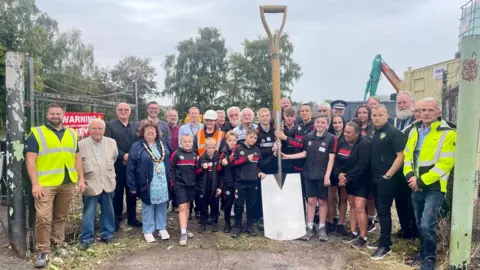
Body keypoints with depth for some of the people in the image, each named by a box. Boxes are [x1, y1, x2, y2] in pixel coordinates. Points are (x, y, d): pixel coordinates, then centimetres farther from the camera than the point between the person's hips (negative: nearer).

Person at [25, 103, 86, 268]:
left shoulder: (71, 134, 13)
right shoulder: (37, 133, 0)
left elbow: (77, 157, 17)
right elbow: (30, 160, -6)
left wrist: (81, 179, 10)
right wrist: (35, 183, -14)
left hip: (68, 183, 4)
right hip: (45, 184, -4)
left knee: (61, 217, 15)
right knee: (43, 217, -8)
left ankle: (59, 244, 30)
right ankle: (42, 251, 5)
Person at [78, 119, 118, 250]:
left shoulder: (112, 142, -1)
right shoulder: (81, 145, -10)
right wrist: (82, 179, 1)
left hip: (108, 183, 3)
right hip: (90, 184, -3)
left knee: (108, 212, 14)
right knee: (88, 214, 3)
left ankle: (107, 234, 29)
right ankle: (86, 239, 17)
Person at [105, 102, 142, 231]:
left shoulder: (135, 126, 11)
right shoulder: (110, 125, -2)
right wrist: (123, 155, -18)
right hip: (118, 165, -4)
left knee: (132, 193, 11)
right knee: (117, 194, 5)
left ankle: (132, 218, 23)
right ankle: (116, 220, 17)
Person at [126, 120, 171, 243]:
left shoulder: (163, 142, 5)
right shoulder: (137, 146, -8)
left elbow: (170, 160, 14)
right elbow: (130, 167, -8)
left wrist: (171, 178, 11)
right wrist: (132, 186, -10)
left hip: (163, 182, 4)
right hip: (147, 184, -4)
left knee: (162, 205, 12)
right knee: (148, 207, 7)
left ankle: (162, 228, 26)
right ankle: (148, 231, 21)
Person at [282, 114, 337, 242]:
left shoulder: (331, 138, -6)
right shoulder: (308, 137, 4)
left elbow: (331, 158, -8)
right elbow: (305, 153, 10)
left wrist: (327, 175, -13)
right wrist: (288, 156, 2)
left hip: (322, 175, -3)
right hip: (309, 174, 3)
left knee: (322, 201, 8)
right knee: (311, 201, 8)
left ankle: (322, 228, 20)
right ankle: (309, 228, 16)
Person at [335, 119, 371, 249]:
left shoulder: (364, 144, -20)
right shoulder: (342, 141, 2)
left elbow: (362, 165, -26)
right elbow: (337, 159, 3)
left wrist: (347, 177, -22)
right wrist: (339, 173, -14)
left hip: (361, 181, -7)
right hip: (348, 180, 7)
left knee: (359, 208, -9)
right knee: (352, 206, 14)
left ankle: (363, 237, 4)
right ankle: (353, 232, 26)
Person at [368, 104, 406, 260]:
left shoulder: (394, 132, -11)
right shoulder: (375, 133, 12)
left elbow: (401, 156, -16)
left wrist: (388, 175, -16)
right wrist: (373, 175, 11)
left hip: (387, 179, -8)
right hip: (375, 178, 8)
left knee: (384, 210, -4)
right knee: (379, 209, 14)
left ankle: (385, 245, 6)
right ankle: (383, 239, 26)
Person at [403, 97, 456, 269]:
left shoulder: (447, 133, -12)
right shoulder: (415, 131, 8)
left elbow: (445, 163, -17)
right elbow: (407, 156, 11)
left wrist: (421, 180, -19)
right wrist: (410, 175, -7)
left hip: (435, 187, -6)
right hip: (417, 186, 6)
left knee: (427, 225, -10)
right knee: (420, 224, 16)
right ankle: (423, 253, 33)